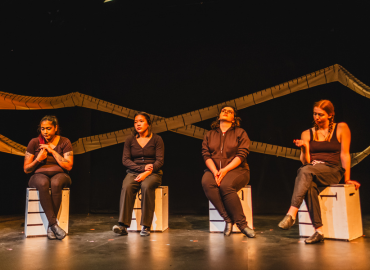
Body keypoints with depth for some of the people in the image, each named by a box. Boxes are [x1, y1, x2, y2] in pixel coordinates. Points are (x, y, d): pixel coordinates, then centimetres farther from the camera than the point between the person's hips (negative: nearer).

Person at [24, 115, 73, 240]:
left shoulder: (64, 142, 2)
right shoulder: (34, 142, 4)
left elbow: (68, 166, -7)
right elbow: (26, 169, 6)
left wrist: (52, 151, -10)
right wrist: (38, 160, -13)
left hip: (59, 175, 0)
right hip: (39, 175, 1)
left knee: (56, 183, -38)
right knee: (43, 184, -37)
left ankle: (50, 226, -28)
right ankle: (54, 224, -39)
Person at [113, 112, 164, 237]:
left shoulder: (157, 139, 5)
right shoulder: (130, 140, 13)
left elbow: (159, 161, -3)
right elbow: (125, 160, 4)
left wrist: (146, 173, -18)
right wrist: (142, 167, -11)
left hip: (153, 173, -2)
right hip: (134, 172, 2)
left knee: (146, 186, -35)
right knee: (126, 186, -31)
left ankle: (146, 226, -28)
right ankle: (123, 225, -32)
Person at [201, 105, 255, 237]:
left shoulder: (240, 133, 7)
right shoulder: (209, 135, 17)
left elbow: (242, 155, -6)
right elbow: (206, 154, 5)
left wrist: (225, 170, -18)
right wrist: (214, 171, -14)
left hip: (236, 169, -3)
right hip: (214, 170, 3)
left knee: (226, 185, -35)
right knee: (207, 183, -31)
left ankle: (241, 223, -23)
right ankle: (228, 219, -25)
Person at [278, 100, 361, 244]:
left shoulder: (341, 128, 7)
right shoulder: (307, 133, 14)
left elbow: (344, 154, 3)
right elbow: (305, 162, 7)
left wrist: (347, 179, -1)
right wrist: (304, 148, -12)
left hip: (332, 170, -3)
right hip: (311, 170, 3)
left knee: (305, 171, -35)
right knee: (310, 186, -34)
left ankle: (292, 214, -41)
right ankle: (318, 230, -33)